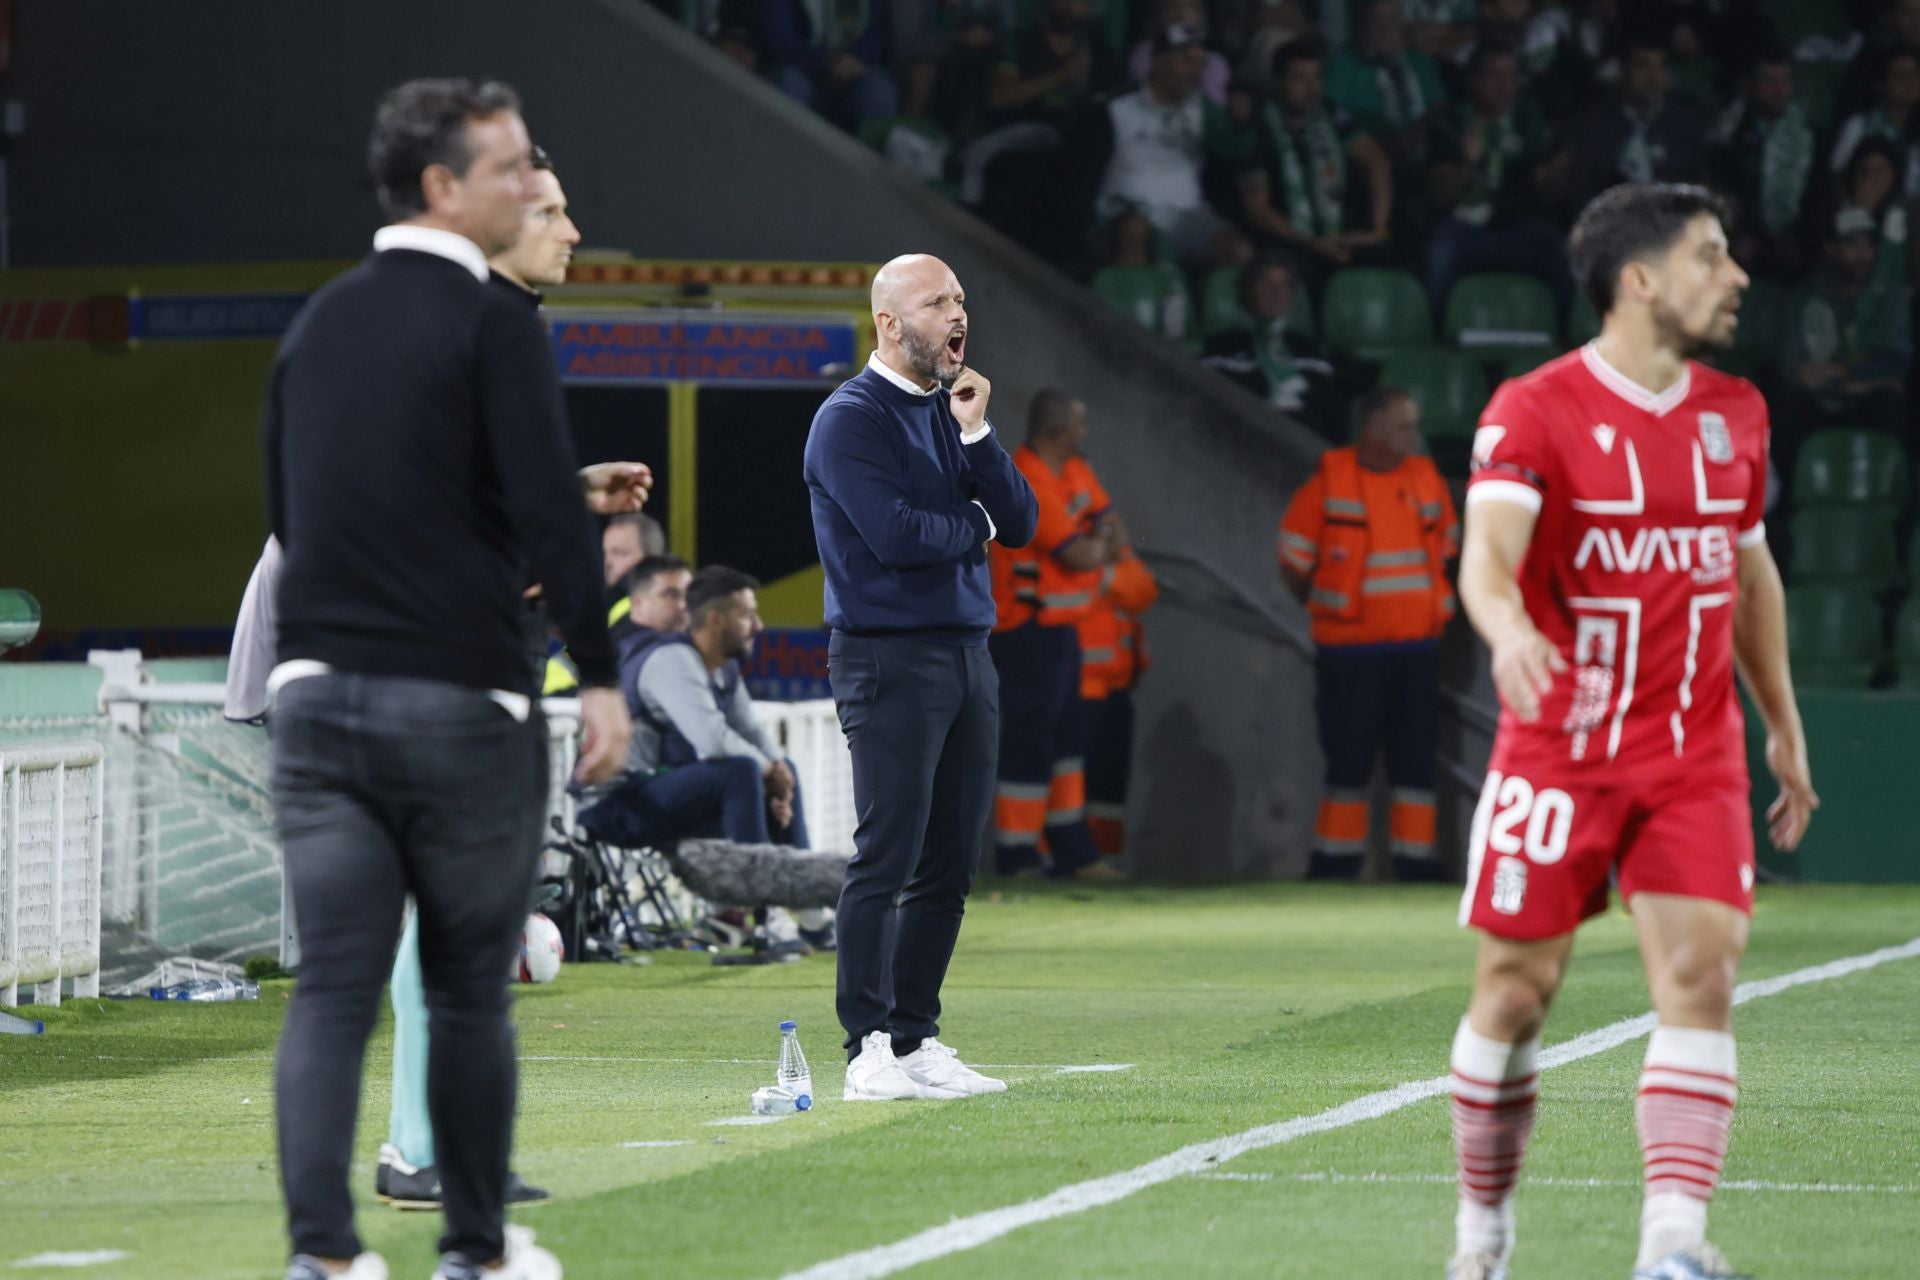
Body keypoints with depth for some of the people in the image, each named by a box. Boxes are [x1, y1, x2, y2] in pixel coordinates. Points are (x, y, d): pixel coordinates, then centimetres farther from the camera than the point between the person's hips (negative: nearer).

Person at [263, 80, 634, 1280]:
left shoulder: (320, 323, 12)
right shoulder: (490, 325, -9)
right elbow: (550, 508, -16)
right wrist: (601, 675, -12)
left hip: (320, 693, 5)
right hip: (461, 704, -5)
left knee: (333, 989, 0)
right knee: (470, 991, 8)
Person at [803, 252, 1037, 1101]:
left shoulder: (952, 410, 16)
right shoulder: (852, 419, -7)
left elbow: (1020, 524, 8)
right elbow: (895, 535, -19)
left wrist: (975, 434, -5)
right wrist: (975, 527, -1)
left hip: (966, 651, 8)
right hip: (889, 657, -8)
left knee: (950, 864, 8)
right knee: (888, 858, -10)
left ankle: (916, 1039, 14)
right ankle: (870, 1053, -9)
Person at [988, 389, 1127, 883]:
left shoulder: (1073, 471, 10)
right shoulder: (1028, 483, -21)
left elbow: (1113, 533, 12)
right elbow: (1081, 555, -21)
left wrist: (1097, 549, -9)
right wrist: (1099, 544, 1)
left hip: (1060, 629, 10)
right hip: (1028, 633, -10)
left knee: (1067, 736, 15)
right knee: (1029, 740, -6)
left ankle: (1070, 848, 22)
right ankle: (1017, 856, -2)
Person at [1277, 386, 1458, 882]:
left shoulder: (1426, 478, 7)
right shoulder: (1329, 480, -6)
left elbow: (1445, 548, 20)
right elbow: (1293, 562, 0)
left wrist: (1429, 605, 10)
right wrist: (1326, 605, 4)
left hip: (1416, 643, 4)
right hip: (1349, 649, -4)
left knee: (1416, 753, 3)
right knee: (1349, 754, 1)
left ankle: (1415, 856, 9)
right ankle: (1337, 856, 10)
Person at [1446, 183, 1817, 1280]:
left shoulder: (1736, 413, 9)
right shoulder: (1535, 410, -9)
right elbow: (1487, 555, -23)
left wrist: (1784, 726, 24)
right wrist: (1510, 632, -45)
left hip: (1697, 759, 4)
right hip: (1556, 757, -4)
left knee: (1701, 981, -13)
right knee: (1516, 993, 3)